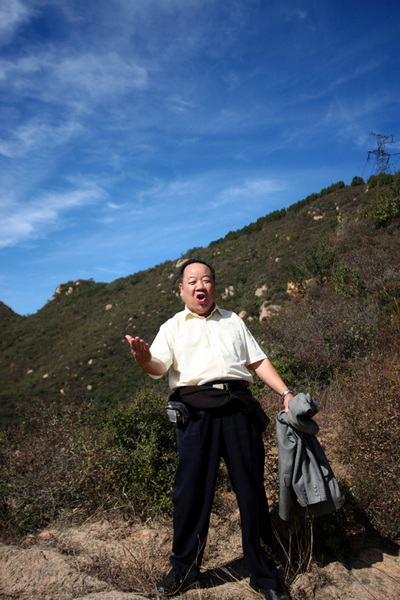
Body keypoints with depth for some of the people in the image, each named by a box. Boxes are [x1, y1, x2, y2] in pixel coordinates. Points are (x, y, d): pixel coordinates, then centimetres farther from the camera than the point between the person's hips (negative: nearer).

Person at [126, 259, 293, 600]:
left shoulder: (233, 321, 22)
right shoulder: (173, 327, 14)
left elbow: (259, 361, 19)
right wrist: (144, 358, -25)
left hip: (239, 408, 2)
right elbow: (159, 367, -2)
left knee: (252, 489, 5)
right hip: (196, 410, -2)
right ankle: (184, 569, 23)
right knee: (191, 491, 1)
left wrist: (285, 393, 8)